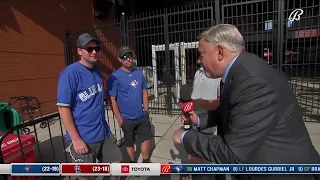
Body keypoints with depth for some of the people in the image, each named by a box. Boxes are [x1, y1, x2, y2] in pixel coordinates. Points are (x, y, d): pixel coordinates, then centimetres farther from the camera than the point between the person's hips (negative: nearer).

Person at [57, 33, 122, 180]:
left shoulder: (97, 71, 6)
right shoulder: (70, 73, -15)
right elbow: (63, 108, -17)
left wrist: (104, 125, 15)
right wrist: (76, 139, -17)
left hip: (104, 132, 6)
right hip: (84, 137, -6)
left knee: (116, 162, 18)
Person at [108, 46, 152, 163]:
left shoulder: (139, 74, 2)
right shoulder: (115, 76, -13)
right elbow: (112, 99, -13)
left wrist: (146, 110, 4)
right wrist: (119, 119, -12)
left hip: (142, 116, 4)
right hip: (127, 118, -4)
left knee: (146, 139, 15)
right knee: (129, 143, 15)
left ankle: (146, 162, 39)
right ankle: (132, 163, 41)